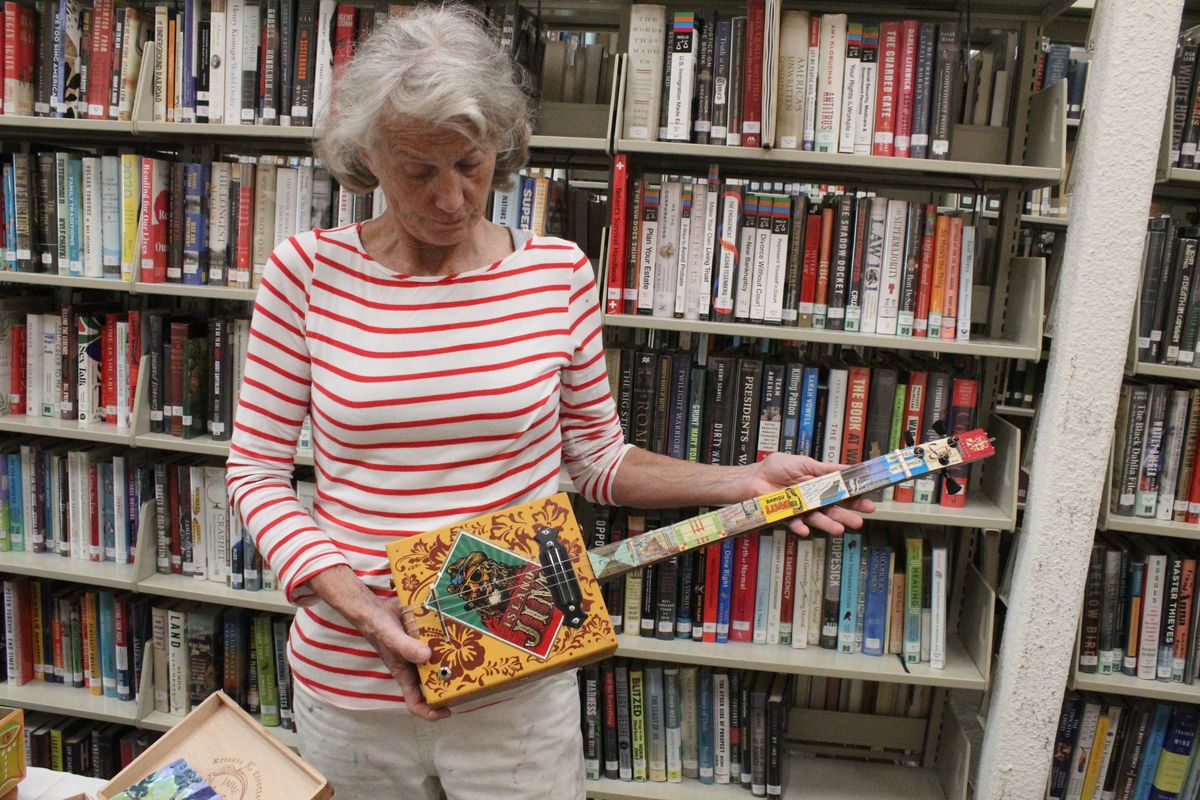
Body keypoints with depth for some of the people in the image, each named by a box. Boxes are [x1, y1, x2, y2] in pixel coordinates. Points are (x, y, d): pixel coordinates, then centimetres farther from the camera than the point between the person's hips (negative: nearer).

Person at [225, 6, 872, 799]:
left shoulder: (558, 273, -5)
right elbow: (257, 471, -5)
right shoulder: (307, 271, -8)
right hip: (350, 678, 1)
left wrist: (740, 481, -9)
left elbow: (596, 458, 4)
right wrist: (352, 602, -18)